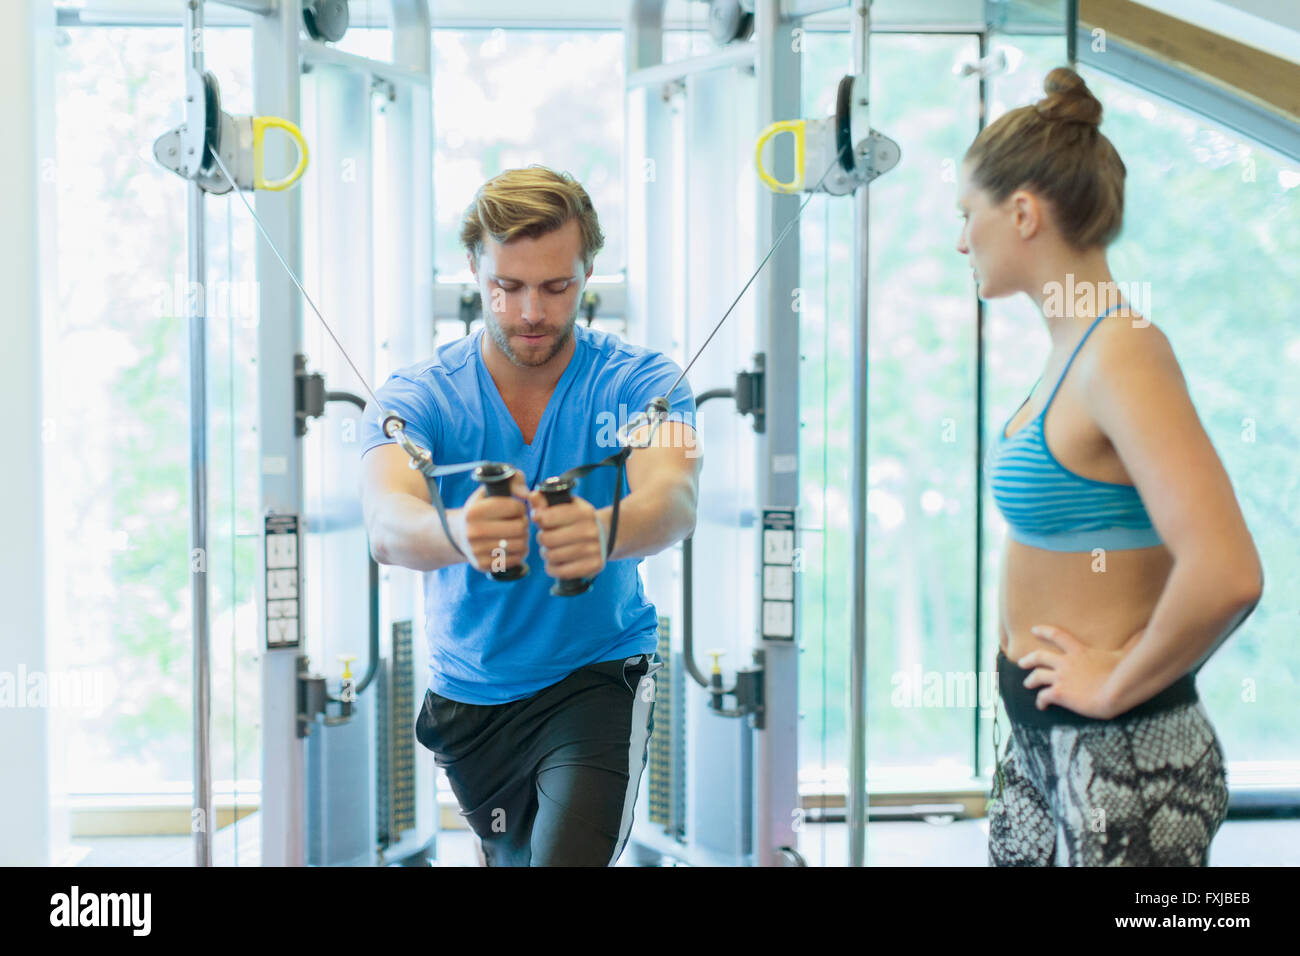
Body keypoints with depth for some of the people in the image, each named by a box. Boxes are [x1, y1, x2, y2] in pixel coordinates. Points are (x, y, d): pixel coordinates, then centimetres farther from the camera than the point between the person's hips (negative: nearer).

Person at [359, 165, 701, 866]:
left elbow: (674, 498, -35)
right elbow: (386, 526, -33)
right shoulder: (416, 395, -13)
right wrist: (456, 532, -58)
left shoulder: (640, 382, -14)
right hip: (466, 695, 3)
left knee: (568, 856, -26)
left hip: (599, 676, -2)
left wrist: (604, 530, -59)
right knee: (515, 856, 22)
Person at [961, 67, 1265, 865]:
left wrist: (1119, 683, -19)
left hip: (1126, 765, -9)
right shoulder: (1073, 348, 8)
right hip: (1043, 740, 9)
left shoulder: (1121, 354, -21)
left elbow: (1226, 576, -32)